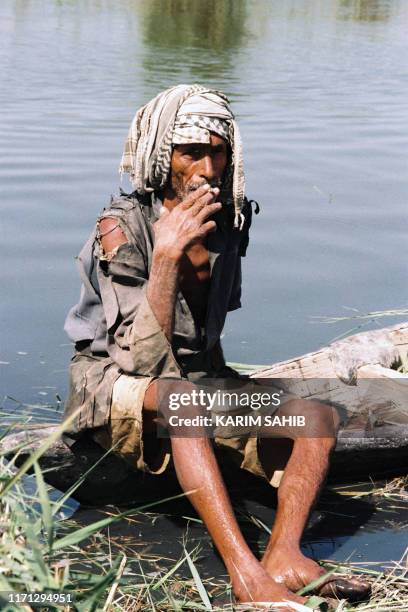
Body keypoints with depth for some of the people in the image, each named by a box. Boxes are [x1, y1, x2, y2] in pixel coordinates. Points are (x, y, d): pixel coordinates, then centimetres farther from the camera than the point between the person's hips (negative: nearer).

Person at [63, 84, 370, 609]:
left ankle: (283, 556, -31)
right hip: (112, 385, -6)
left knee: (317, 415, -15)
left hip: (198, 381, 6)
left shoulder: (227, 222, 2)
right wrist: (165, 257, -35)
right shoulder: (121, 227, -16)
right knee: (178, 396, -40)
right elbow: (147, 358, -26)